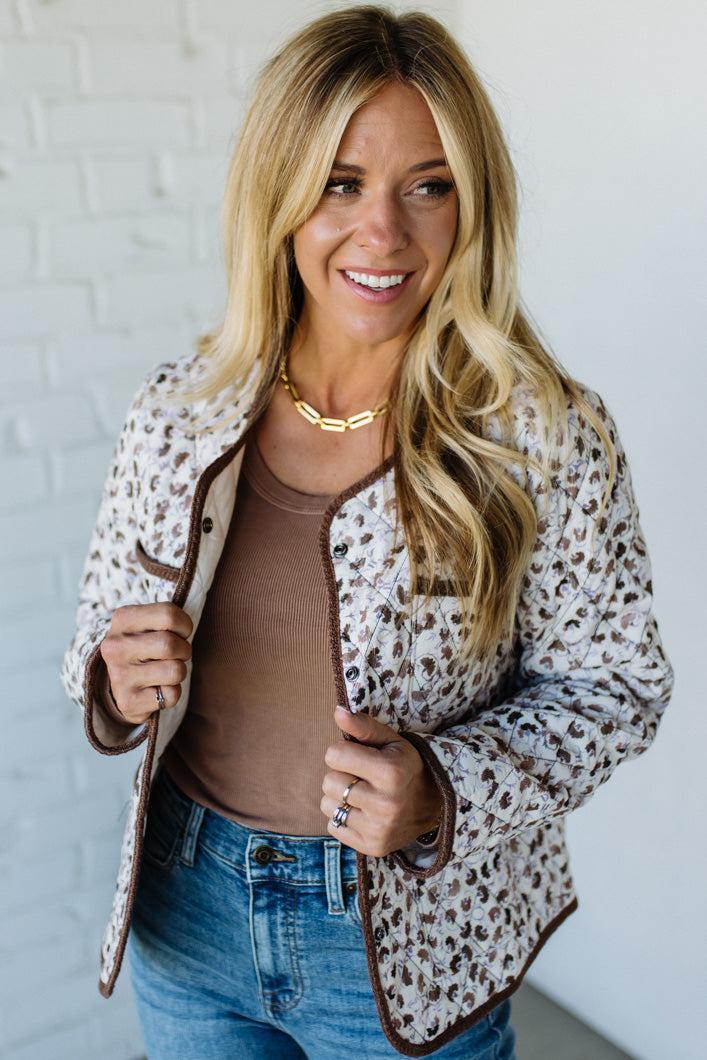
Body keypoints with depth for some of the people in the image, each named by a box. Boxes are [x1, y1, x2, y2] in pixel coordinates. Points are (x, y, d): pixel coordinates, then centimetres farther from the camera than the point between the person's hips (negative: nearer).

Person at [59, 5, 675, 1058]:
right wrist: (118, 684, -17)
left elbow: (611, 683, -8)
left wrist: (442, 791, -24)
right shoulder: (177, 409, -7)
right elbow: (103, 619, 5)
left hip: (412, 940, -2)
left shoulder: (547, 436, -17)